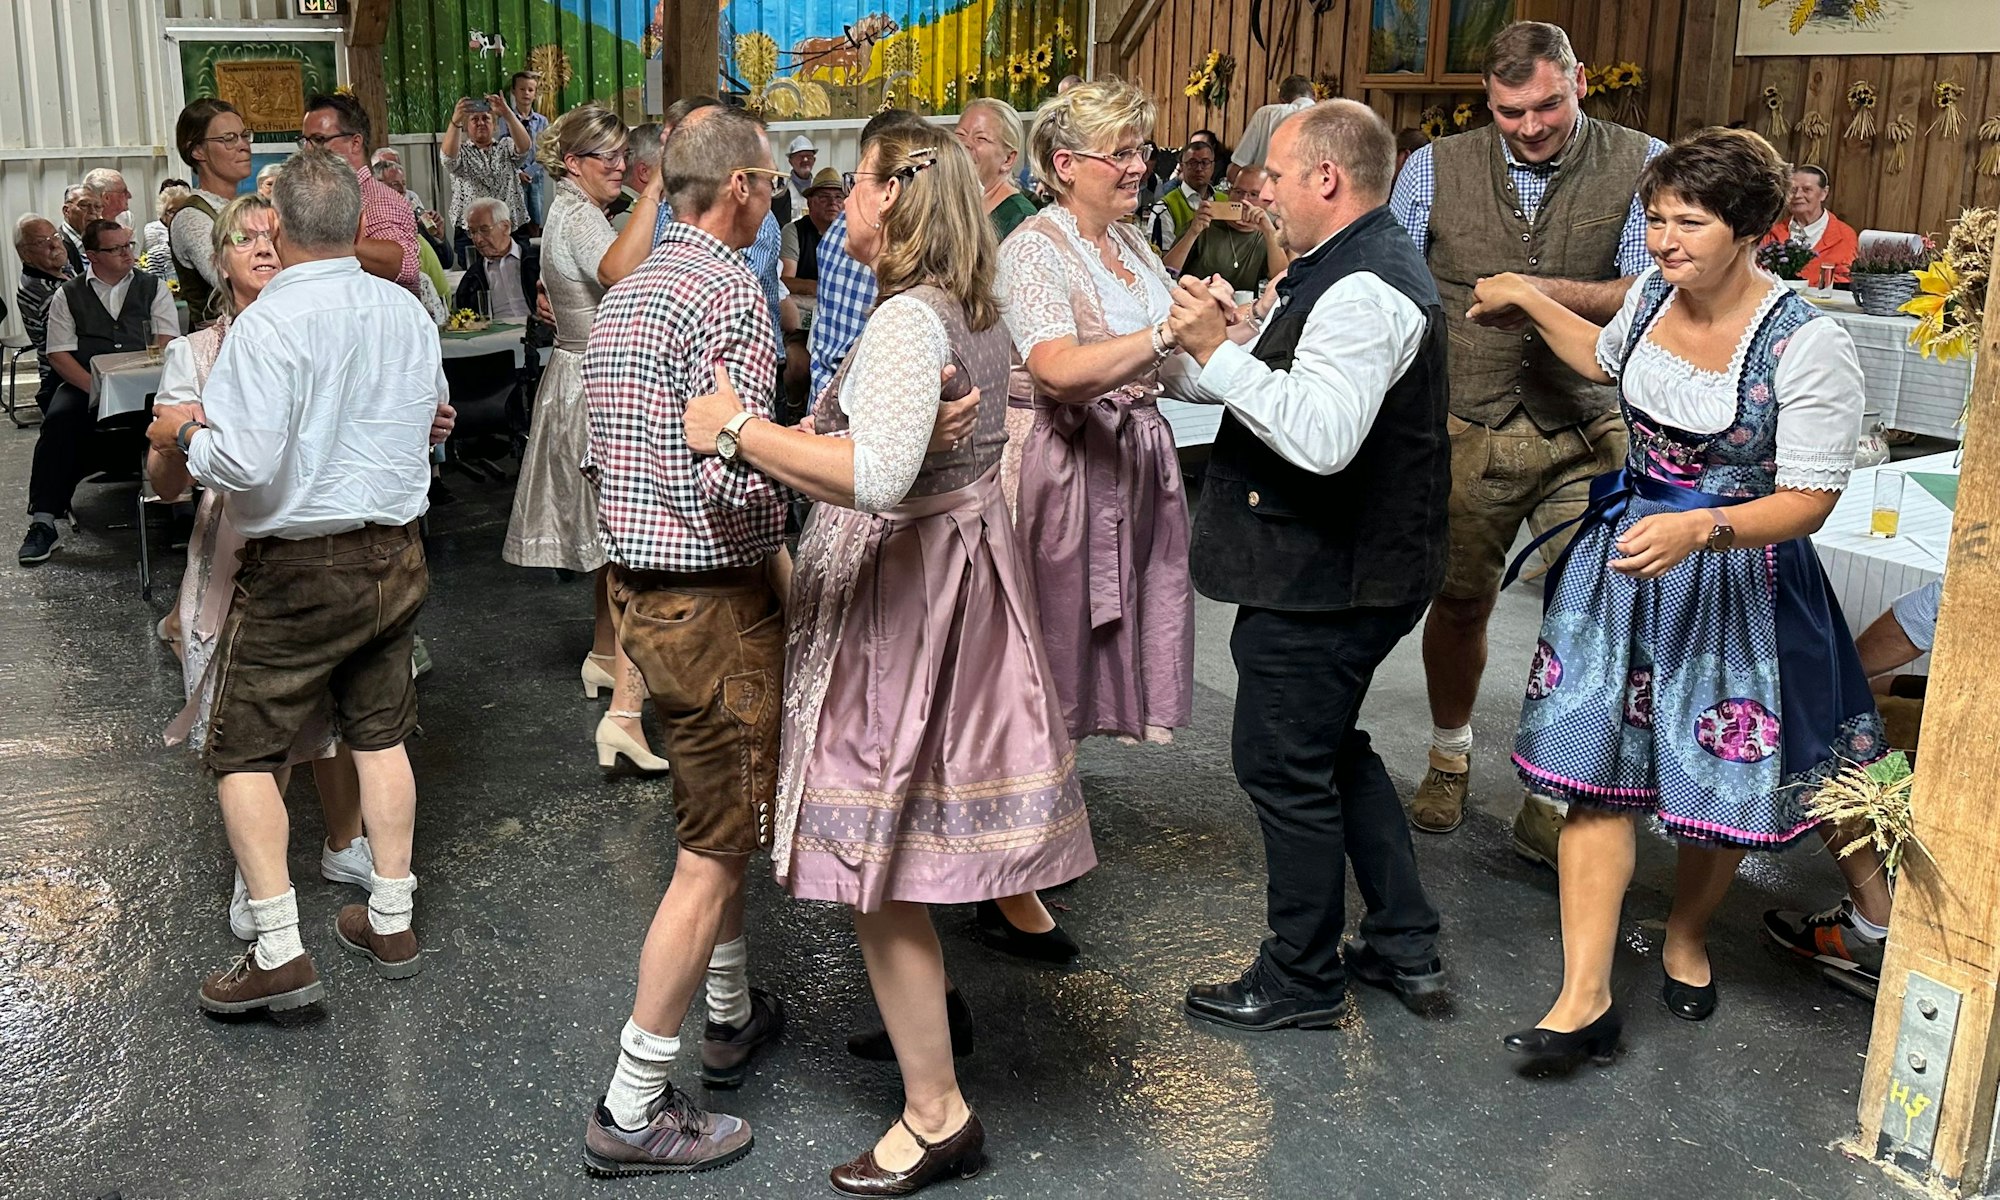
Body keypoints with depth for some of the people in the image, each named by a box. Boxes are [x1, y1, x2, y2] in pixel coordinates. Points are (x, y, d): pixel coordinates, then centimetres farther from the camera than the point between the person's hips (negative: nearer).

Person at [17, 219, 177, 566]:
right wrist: (98, 389, -13)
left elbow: (167, 343, 3)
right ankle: (43, 521, -26)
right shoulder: (68, 296, 11)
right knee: (59, 418, -30)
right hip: (85, 384, 0)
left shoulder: (153, 288, 12)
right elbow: (58, 354, 4)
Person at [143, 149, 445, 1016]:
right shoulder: (407, 311, 1)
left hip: (300, 570, -6)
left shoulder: (270, 325, -19)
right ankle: (390, 925, 25)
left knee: (243, 752, 5)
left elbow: (245, 465, -25)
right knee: (379, 734, 15)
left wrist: (186, 433, -4)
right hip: (395, 553, 6)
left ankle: (279, 954, 3)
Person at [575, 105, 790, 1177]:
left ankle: (732, 1014, 40)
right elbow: (735, 480, -25)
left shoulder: (623, 295, 12)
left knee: (717, 821, 24)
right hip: (715, 604, -10)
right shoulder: (728, 293, -17)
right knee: (713, 852, 0)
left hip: (638, 587, 10)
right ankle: (633, 1110, 7)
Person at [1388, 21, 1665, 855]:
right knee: (1459, 603, 10)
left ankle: (1551, 802, 10)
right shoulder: (1435, 169, 2)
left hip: (1586, 433, -1)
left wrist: (1550, 293, -26)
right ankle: (1449, 758, 35)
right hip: (1468, 432, 1)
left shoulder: (1640, 166, -2)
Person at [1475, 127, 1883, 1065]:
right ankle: (1585, 998, 2)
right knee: (1595, 773, -2)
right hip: (1624, 559, 5)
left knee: (1720, 780, 12)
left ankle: (1686, 939, 42)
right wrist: (1528, 298, 23)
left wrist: (1699, 531, -35)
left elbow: (1807, 500, -20)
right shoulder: (1653, 295, -2)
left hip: (1736, 579, -4)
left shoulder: (1808, 346, -20)